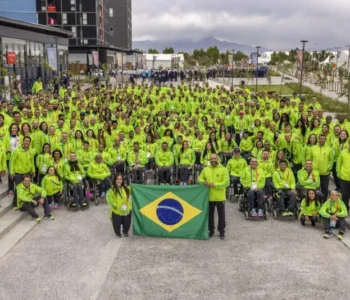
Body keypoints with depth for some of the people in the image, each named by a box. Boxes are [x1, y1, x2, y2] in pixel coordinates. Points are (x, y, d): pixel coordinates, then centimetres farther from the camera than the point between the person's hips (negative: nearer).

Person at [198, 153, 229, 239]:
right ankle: (211, 230, 26)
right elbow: (200, 178, 12)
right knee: (210, 215, 13)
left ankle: (221, 231, 19)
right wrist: (203, 182, -11)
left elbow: (226, 182, -12)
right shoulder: (205, 169, 6)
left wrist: (215, 185, -19)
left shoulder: (223, 169, -6)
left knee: (221, 215, 7)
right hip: (209, 197, 3)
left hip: (219, 197, -3)